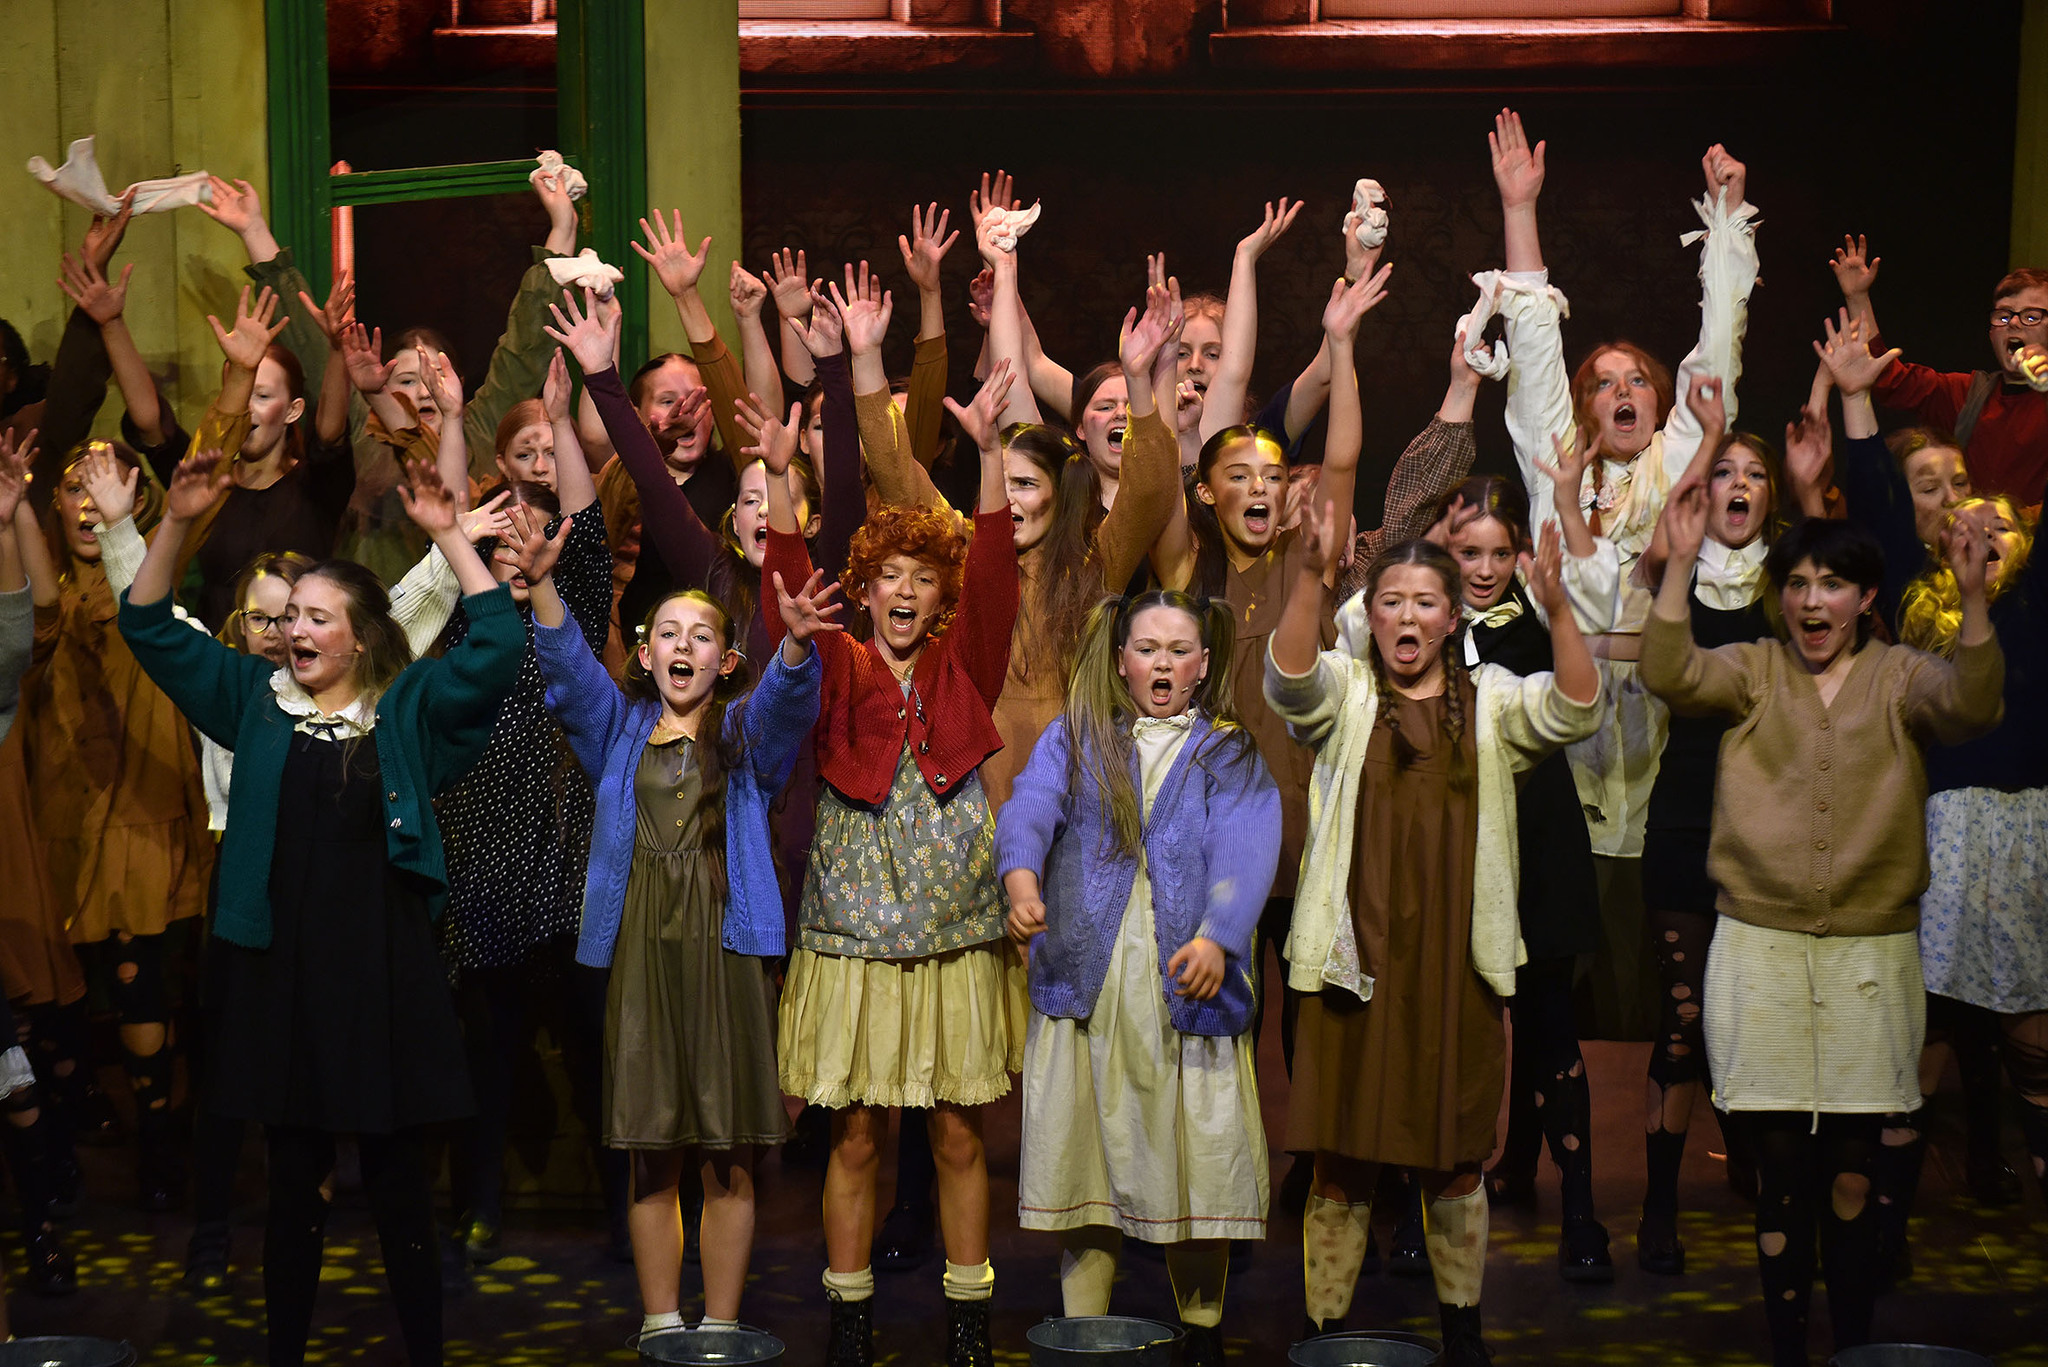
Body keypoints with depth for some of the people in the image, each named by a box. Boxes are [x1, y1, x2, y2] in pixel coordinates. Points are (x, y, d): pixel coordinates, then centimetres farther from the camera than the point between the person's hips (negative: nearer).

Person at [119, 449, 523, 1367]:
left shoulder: (407, 708, 2)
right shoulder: (258, 700, 9)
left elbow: (497, 643, -9)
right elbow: (150, 630, 8)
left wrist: (447, 535, -15)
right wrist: (176, 523, -4)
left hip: (385, 972, -2)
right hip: (282, 971, 2)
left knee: (399, 1184, 5)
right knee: (293, 1180, 11)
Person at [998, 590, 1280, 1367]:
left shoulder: (1232, 756, 12)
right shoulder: (1073, 739, 15)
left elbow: (1245, 853, -5)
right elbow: (1030, 807, -4)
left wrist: (1217, 937, -24)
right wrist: (1021, 876, -27)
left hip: (1190, 990, 0)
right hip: (1084, 982, 1)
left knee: (1200, 1166, -2)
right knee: (1084, 1159, 1)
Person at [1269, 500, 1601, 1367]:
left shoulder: (1491, 703, 7)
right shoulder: (1343, 695, 3)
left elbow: (1573, 713, -11)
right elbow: (1289, 679, -19)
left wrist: (1557, 608, -26)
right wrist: (1311, 574, -35)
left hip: (1456, 965, 1)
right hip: (1355, 960, -1)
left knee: (1455, 1165, 12)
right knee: (1341, 1165, 3)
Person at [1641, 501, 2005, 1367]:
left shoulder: (1898, 677, 4)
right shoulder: (1754, 671, 5)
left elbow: (1968, 708, -16)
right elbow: (1670, 675, -13)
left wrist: (1973, 598, -30)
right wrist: (1680, 564, -22)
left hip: (1872, 953, 0)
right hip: (1760, 948, 0)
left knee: (1852, 1169, 7)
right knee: (1779, 1165, 3)